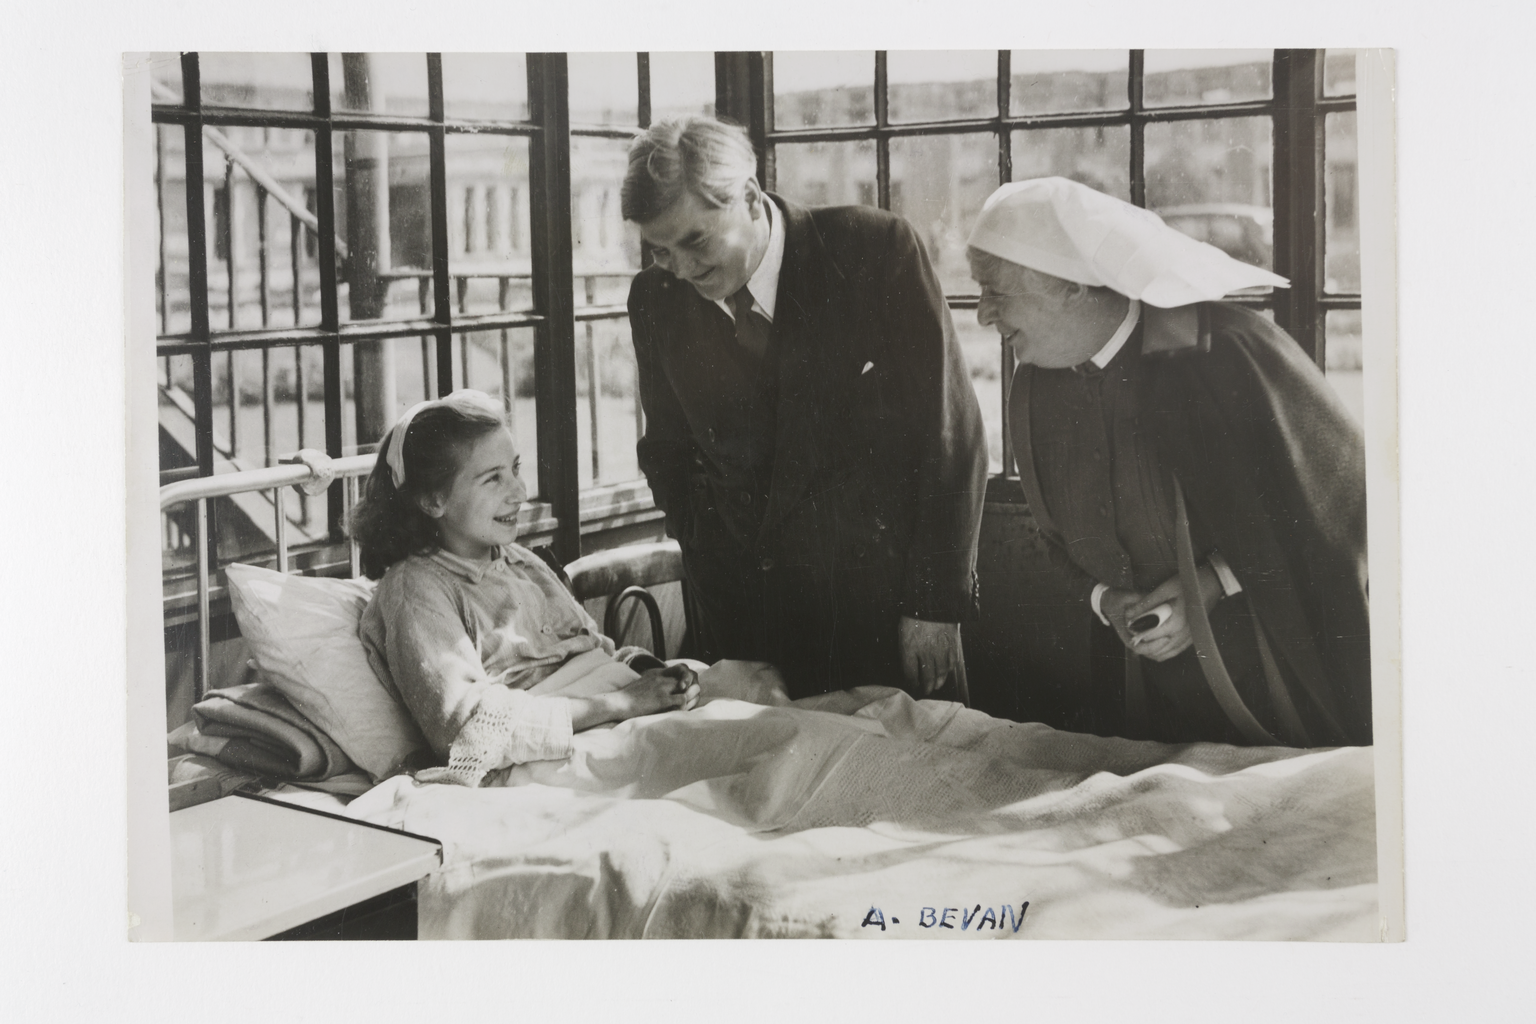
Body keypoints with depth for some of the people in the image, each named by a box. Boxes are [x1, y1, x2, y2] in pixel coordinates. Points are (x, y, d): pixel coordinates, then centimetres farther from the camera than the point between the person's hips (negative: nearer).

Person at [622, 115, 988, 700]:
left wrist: (934, 603, -9)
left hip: (880, 603, -3)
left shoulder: (876, 249, -12)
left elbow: (951, 435, -9)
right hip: (739, 613, 3)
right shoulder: (655, 300, 0)